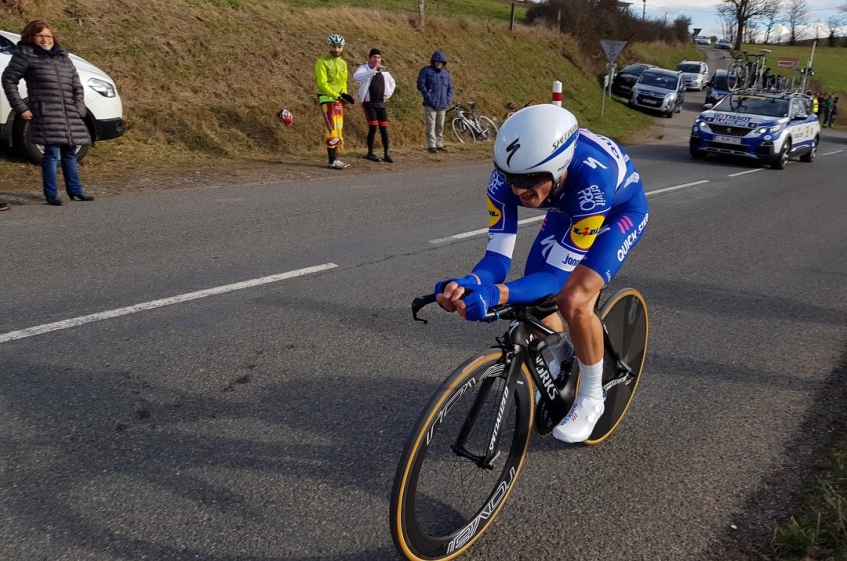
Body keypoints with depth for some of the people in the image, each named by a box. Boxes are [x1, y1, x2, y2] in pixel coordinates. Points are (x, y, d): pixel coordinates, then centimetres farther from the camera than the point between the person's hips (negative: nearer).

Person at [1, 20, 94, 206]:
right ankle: (51, 194, 0)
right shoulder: (26, 55, 1)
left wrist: (80, 108, 5)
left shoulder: (63, 57, 16)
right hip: (46, 114, -5)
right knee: (52, 153, -9)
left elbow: (77, 86, 18)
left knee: (70, 153, 11)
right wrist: (20, 107, -4)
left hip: (69, 115, 5)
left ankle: (75, 190, 20)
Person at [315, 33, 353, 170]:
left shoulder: (343, 63, 13)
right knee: (332, 130, -13)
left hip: (338, 99, 7)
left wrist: (344, 94, -2)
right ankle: (332, 161, -10)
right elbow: (322, 84, -14)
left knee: (338, 130, 7)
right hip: (327, 98, -7)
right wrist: (337, 96, -20)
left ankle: (335, 159, 13)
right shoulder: (322, 62, -9)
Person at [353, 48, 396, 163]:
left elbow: (392, 83, 29)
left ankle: (386, 154, 10)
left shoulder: (383, 71, 12)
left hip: (381, 104, 5)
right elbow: (356, 76, -29)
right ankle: (370, 153, 3)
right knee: (373, 128, -10)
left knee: (384, 128, 4)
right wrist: (373, 71, -33)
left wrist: (388, 94, 14)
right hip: (369, 103, -5)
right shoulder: (364, 68, -5)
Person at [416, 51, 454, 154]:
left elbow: (450, 88, 22)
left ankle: (439, 144, 18)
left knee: (440, 126, 9)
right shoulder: (426, 71, 2)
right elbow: (421, 85, -6)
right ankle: (431, 145, -4)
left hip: (442, 105, 5)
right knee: (431, 125, -8)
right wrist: (428, 96, -12)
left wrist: (448, 99, 6)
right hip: (430, 104, -5)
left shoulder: (446, 73, 17)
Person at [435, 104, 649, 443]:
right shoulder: (507, 175, -33)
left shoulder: (592, 177, -45)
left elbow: (557, 275, -42)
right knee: (534, 296, -5)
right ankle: (559, 372, 27)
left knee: (574, 301, -23)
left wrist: (496, 295, -60)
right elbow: (498, 255, -30)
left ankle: (591, 398, 2)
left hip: (619, 210, -5)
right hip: (566, 209, 5)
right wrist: (470, 283, -53)